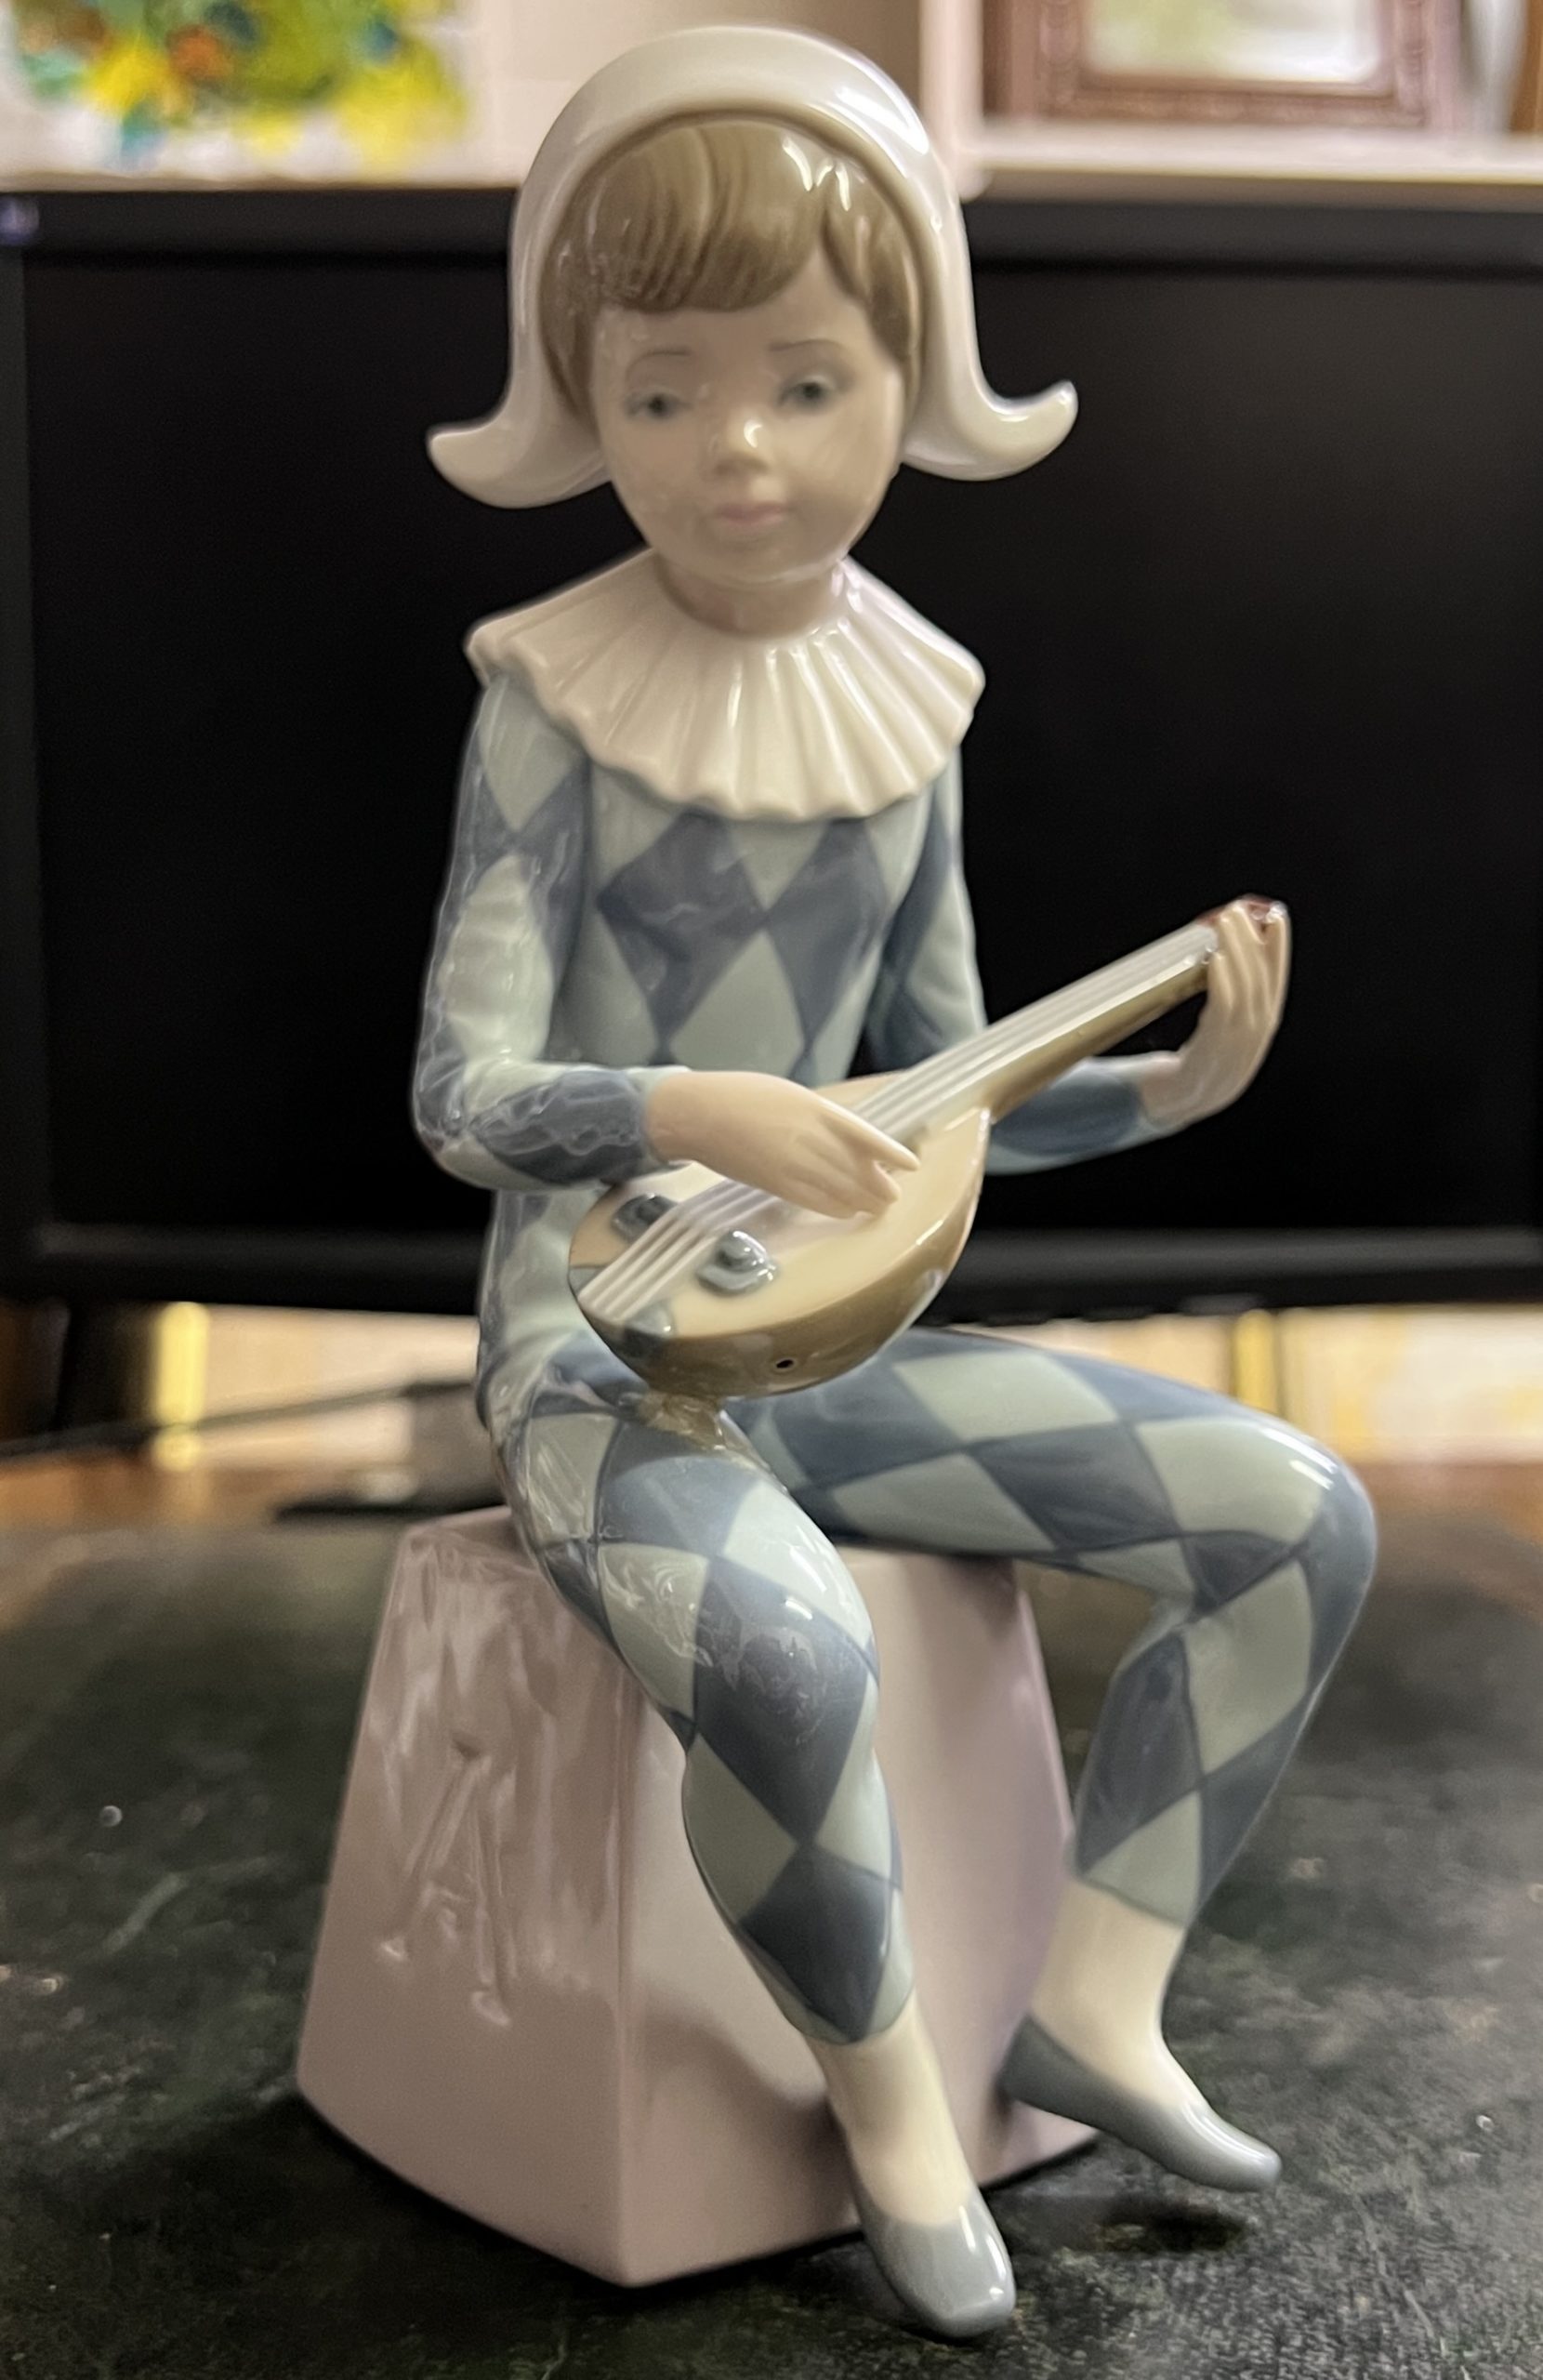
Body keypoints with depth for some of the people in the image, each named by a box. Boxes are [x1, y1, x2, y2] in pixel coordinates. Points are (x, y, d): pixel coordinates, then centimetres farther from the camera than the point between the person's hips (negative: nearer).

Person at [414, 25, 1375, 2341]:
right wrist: (687, 1111, -33)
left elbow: (945, 1084, 11)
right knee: (785, 1655, -36)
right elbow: (464, 1093, -15)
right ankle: (892, 2091, -5)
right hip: (608, 1346, -5)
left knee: (1303, 1517, -2)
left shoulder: (904, 707, 5)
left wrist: (1170, 1082, -4)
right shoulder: (560, 700, -10)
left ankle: (1097, 1996, 9)